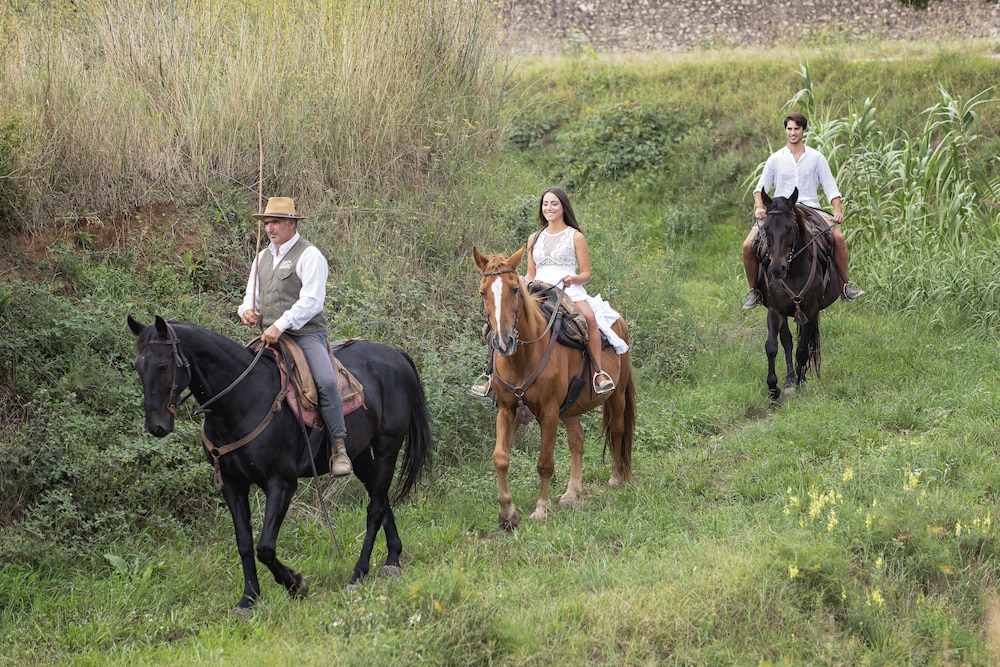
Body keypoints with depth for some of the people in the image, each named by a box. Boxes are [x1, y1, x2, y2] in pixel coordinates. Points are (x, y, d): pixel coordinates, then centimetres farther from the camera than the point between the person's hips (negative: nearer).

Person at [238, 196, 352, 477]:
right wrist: (247, 310, -2)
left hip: (307, 335, -7)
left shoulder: (309, 255, -4)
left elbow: (312, 301, -15)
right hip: (271, 337, 7)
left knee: (326, 381, -29)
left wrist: (280, 325, -24)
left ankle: (339, 449, -25)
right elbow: (252, 296, 24)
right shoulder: (263, 257, 19)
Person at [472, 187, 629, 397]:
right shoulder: (535, 239, 20)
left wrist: (573, 279, -18)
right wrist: (523, 282, -2)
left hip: (569, 291, -4)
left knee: (589, 317, -35)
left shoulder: (575, 237, 8)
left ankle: (599, 373, -35)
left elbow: (586, 274, 5)